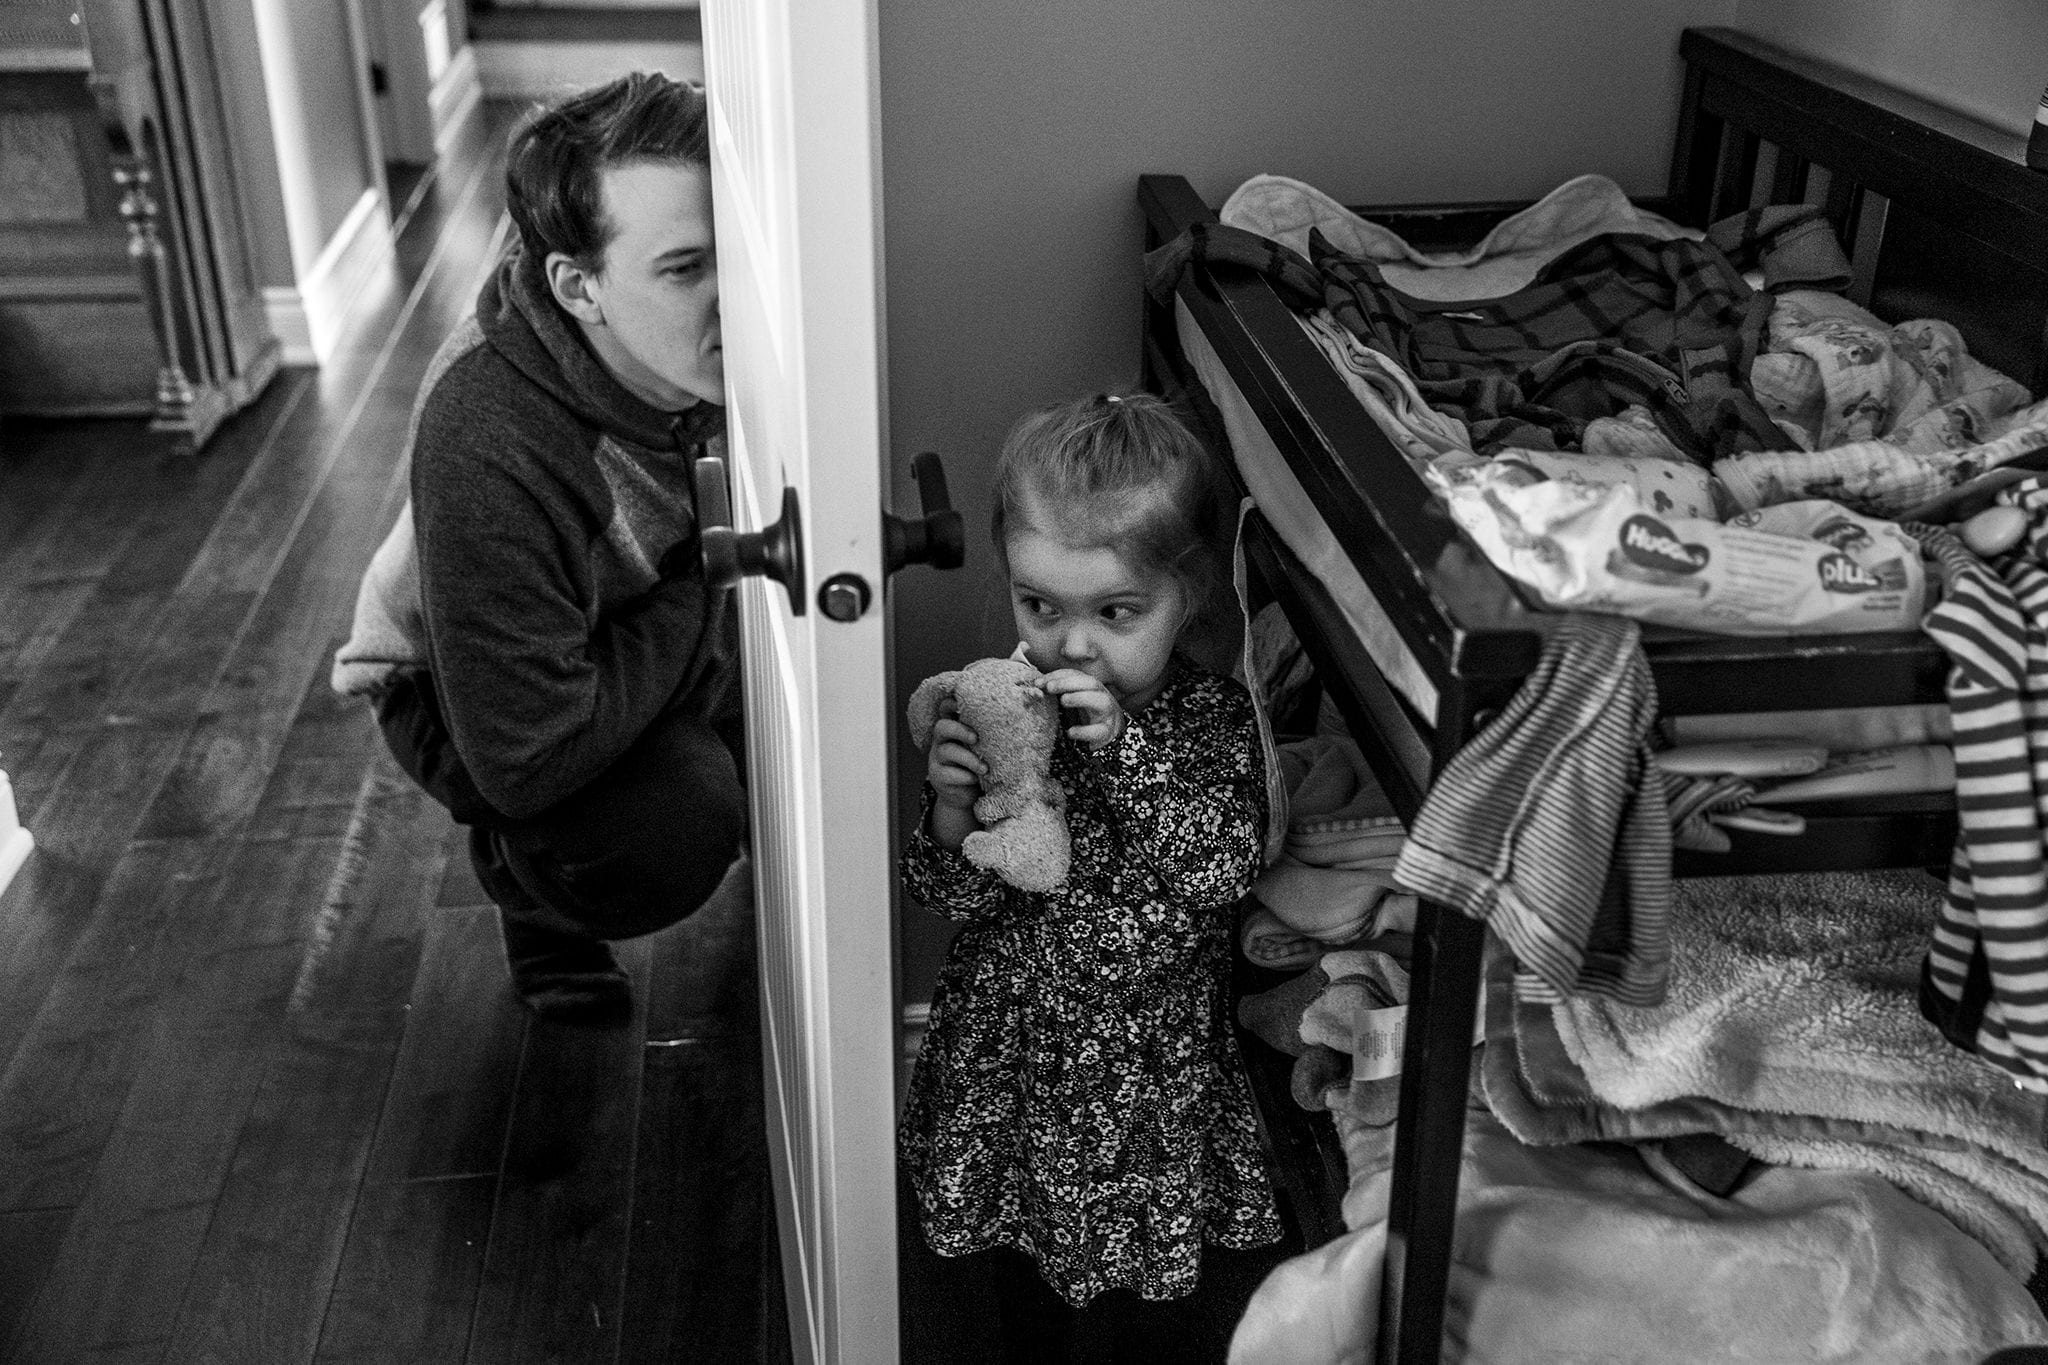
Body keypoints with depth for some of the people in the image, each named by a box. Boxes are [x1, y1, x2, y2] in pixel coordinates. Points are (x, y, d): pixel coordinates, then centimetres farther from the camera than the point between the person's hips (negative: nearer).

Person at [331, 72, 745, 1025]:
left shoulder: (713, 356, -21)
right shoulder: (485, 447, -39)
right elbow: (530, 758, -37)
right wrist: (709, 594, -29)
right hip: (463, 688, -6)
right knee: (673, 827, -31)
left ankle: (764, 814, 19)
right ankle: (532, 886, 4)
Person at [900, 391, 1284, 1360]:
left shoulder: (1212, 718, -13)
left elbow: (1222, 867, -25)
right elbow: (953, 894, -9)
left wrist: (1125, 747, -32)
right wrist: (951, 803, -29)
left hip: (1151, 1057, -2)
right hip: (1012, 1040, 2)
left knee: (1144, 1279, 17)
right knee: (1012, 1246, 24)